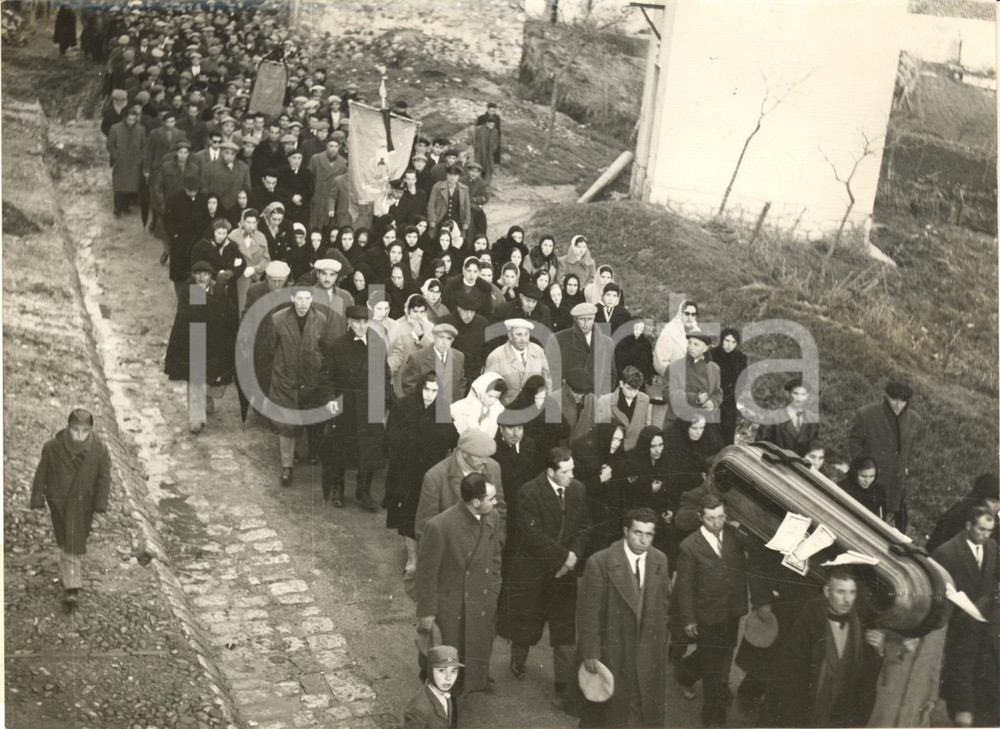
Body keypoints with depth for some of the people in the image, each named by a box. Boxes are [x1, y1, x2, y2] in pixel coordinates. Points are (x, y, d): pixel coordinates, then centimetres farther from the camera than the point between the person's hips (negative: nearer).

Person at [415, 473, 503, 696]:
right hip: (451, 609, -5)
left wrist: (494, 597, 10)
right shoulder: (439, 526, -25)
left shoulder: (493, 518, -7)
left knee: (480, 655, 18)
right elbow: (427, 571, -15)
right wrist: (427, 612, -9)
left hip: (484, 607, 5)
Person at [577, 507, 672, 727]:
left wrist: (660, 639, 9)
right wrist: (589, 652, -14)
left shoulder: (660, 560, -2)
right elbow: (587, 612, -14)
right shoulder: (600, 563, -18)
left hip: (649, 652, 4)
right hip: (611, 651, -4)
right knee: (610, 711, 12)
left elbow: (662, 601, 10)